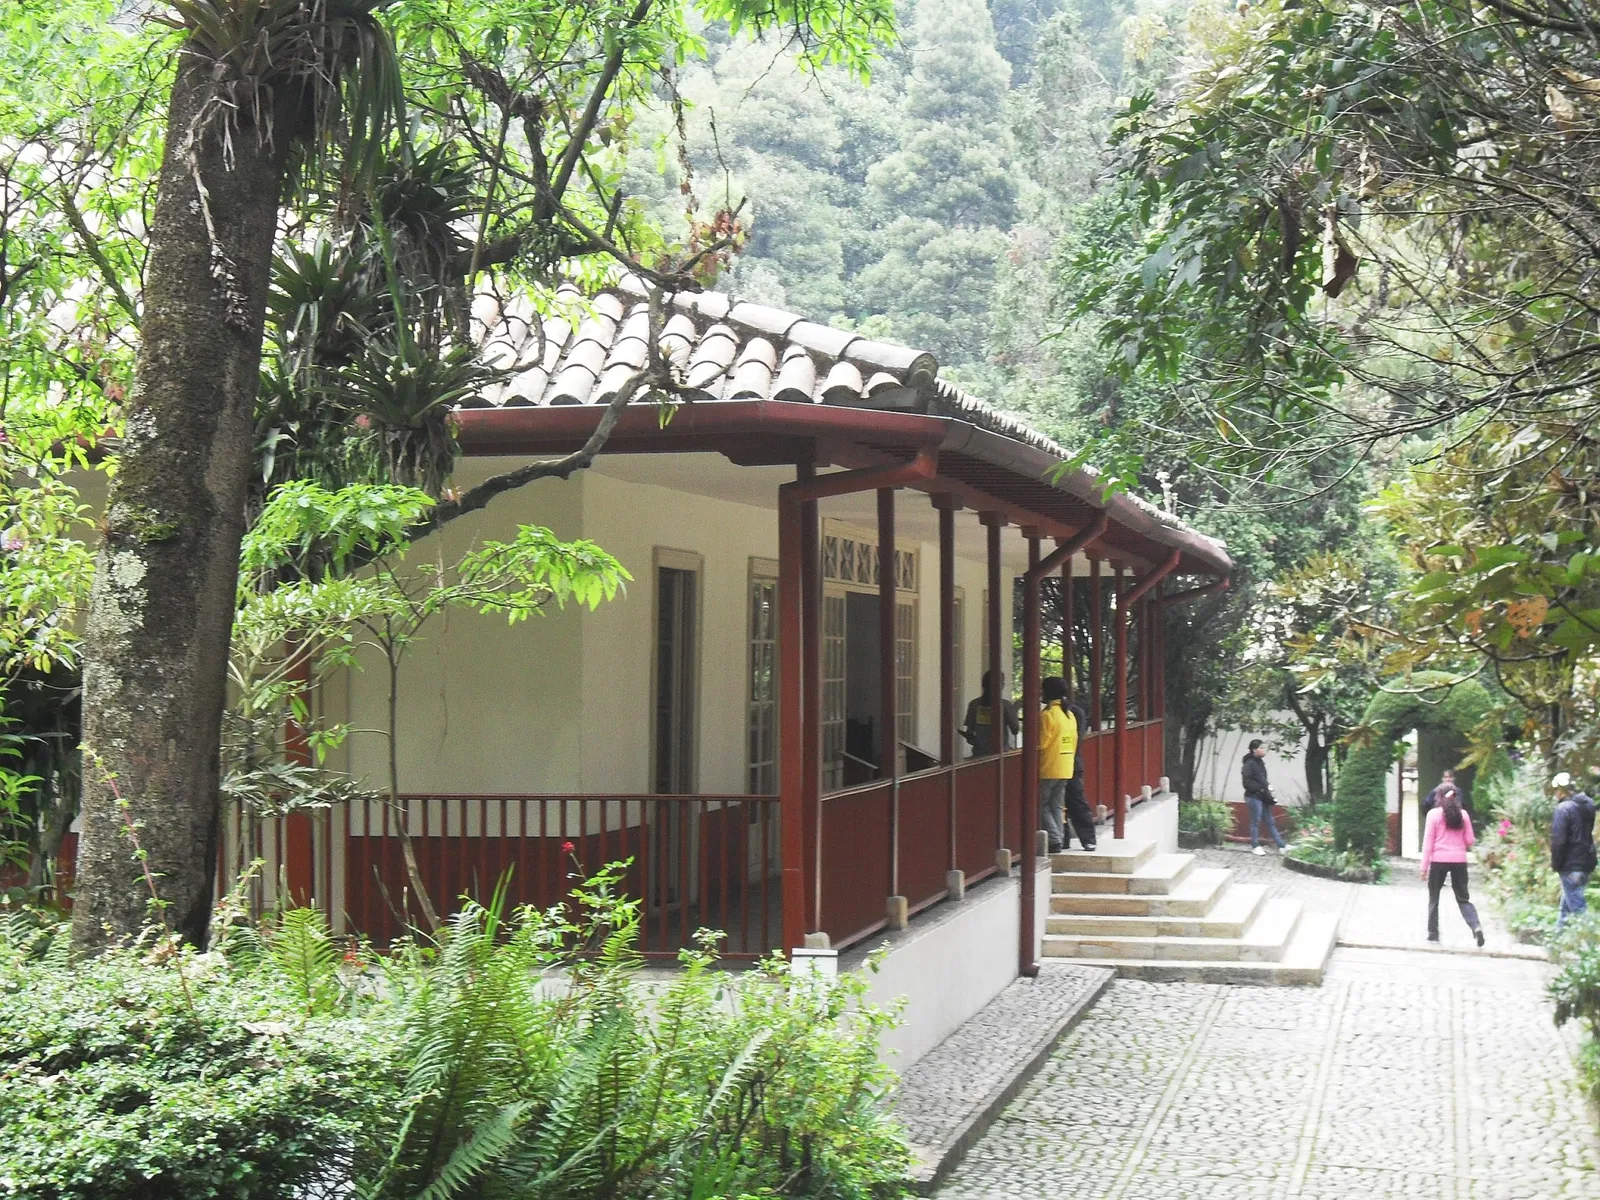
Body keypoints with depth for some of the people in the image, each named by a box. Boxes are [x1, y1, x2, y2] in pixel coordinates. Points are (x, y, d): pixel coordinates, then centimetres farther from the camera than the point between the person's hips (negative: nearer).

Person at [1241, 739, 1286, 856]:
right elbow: (1247, 783, -18)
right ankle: (1255, 846, 13)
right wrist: (1261, 789, -17)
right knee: (1255, 821, 1)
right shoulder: (1249, 764, -14)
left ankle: (1281, 846, 12)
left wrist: (1267, 789, 4)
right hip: (1254, 797, -9)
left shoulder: (1260, 763, 12)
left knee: (1270, 821, 10)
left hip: (1262, 797, 9)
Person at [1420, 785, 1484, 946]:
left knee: (1434, 898, 12)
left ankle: (1433, 933, 12)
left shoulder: (1434, 814, -3)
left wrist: (1424, 866, -1)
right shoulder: (1463, 814, 6)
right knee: (1463, 898, 8)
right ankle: (1476, 926, -14)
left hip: (1439, 860, -2)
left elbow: (1428, 842, -4)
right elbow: (1469, 841, 8)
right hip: (1459, 860, 3)